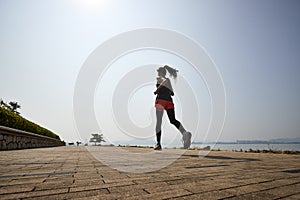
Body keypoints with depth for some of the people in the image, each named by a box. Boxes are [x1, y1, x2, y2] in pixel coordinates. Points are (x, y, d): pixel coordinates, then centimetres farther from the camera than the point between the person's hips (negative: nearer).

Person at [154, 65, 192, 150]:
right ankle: (185, 133, -25)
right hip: (169, 101, 5)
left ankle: (158, 144, 2)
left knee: (158, 122, 1)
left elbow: (165, 81, -18)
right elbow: (172, 93, 22)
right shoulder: (168, 80, 24)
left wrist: (157, 89, -9)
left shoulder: (159, 78, 7)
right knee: (173, 120, 3)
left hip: (161, 100, -5)